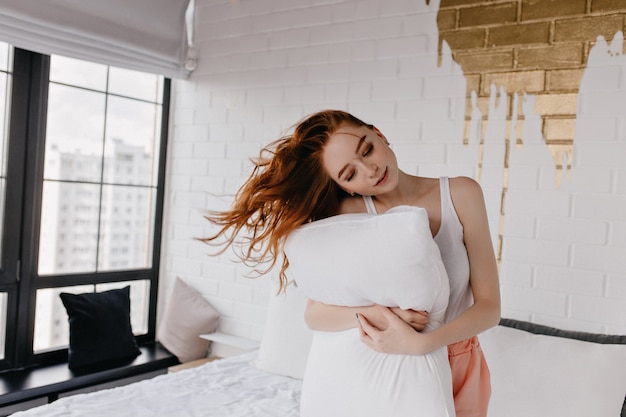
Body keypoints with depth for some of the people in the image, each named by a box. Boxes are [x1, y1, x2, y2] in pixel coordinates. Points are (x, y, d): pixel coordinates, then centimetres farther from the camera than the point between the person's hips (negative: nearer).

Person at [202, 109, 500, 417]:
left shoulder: (461, 194, -13)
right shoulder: (350, 213, -13)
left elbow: (488, 306, -15)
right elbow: (314, 313, -17)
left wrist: (419, 342, -30)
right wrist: (371, 314, -36)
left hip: (458, 367, 1)